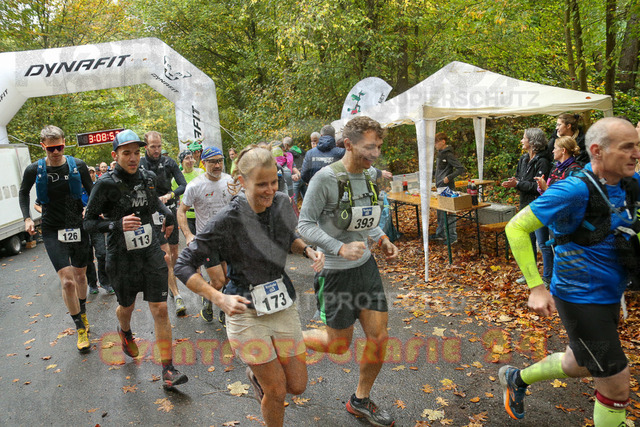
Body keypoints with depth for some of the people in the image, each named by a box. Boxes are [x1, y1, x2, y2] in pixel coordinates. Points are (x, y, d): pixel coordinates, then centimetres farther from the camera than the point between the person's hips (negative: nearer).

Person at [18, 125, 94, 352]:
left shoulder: (78, 165, -6)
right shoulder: (34, 170, -6)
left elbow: (91, 191, 8)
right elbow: (23, 192, 13)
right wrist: (27, 218, 3)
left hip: (78, 226, 2)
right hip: (52, 230, -1)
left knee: (80, 275, 16)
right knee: (67, 281, -12)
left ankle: (82, 312, 42)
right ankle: (80, 328, 3)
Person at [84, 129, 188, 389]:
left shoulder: (148, 178, 0)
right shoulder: (106, 184, -13)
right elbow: (89, 222, -10)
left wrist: (167, 213, 7)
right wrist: (117, 224, -26)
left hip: (151, 253, 2)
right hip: (121, 258, -2)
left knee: (160, 310, -4)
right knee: (126, 306, 20)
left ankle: (167, 369, 3)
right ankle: (125, 332, 58)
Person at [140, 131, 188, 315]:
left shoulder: (169, 162, 1)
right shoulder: (139, 165, -4)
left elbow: (183, 185, -5)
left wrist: (169, 195, -22)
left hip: (170, 210, 3)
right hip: (153, 214, -3)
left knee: (174, 251, 13)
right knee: (166, 255, -10)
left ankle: (171, 282, 36)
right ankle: (177, 296, -9)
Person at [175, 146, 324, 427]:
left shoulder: (282, 204, -7)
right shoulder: (227, 220, -22)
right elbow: (183, 266, -16)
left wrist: (309, 251, -7)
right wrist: (220, 299, -28)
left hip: (283, 306, 5)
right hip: (247, 312, -5)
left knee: (297, 386, 13)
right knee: (277, 391, 6)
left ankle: (256, 374, 44)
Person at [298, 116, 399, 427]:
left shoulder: (368, 176, 4)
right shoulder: (325, 178, -19)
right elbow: (305, 225, -16)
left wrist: (381, 239, 2)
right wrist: (340, 248, -27)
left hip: (365, 265, 7)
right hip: (336, 271, -7)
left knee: (379, 336, 7)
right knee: (339, 343, 7)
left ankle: (361, 401, 30)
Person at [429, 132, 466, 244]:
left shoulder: (448, 155, -14)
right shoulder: (440, 153, 13)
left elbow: (461, 169, -19)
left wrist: (449, 177, -24)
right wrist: (437, 182, 16)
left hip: (447, 188, -9)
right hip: (440, 188, 9)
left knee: (447, 212, -6)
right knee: (440, 212, 16)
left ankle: (453, 236, 1)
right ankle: (440, 234, 26)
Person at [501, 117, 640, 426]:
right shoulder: (575, 190, -24)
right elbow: (516, 228, -22)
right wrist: (536, 287, -25)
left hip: (609, 297, 8)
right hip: (580, 299, -8)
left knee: (579, 365, 26)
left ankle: (516, 379, 49)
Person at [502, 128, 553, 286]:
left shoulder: (542, 162, -16)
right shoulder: (523, 159, 10)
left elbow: (538, 186, -21)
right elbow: (519, 178, 13)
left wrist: (518, 184, -21)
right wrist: (513, 182, -9)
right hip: (526, 206, 9)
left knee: (543, 243, -1)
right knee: (529, 241, 17)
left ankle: (548, 277, 10)